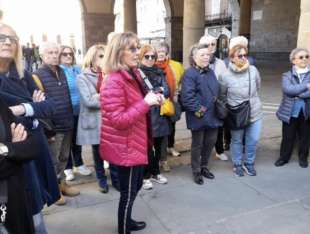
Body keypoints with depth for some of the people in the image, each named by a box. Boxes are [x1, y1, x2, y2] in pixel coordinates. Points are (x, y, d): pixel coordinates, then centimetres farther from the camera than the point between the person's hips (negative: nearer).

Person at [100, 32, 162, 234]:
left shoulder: (133, 75, 7)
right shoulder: (114, 82, -23)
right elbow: (118, 120, -27)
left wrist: (153, 100, 2)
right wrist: (146, 103, -28)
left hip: (135, 143, 10)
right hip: (124, 147, -9)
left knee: (136, 185, 23)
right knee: (128, 192, 6)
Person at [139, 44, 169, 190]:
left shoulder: (159, 72, 13)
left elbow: (167, 91, 2)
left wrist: (153, 91, -15)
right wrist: (159, 90, -10)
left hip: (159, 115, 5)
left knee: (158, 146, 13)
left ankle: (155, 173, 31)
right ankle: (146, 176, 18)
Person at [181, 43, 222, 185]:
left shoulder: (210, 72, 12)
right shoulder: (190, 74, -15)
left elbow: (217, 90, 21)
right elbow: (187, 96, -23)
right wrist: (198, 110, -20)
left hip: (212, 116, 8)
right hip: (198, 117, -8)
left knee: (210, 142, 16)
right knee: (197, 144, 6)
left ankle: (204, 166, 36)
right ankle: (196, 171, 23)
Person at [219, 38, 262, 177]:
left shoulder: (253, 70, -6)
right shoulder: (226, 76, -13)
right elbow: (222, 94, 2)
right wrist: (232, 104, 5)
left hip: (255, 112, 3)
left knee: (253, 140, 10)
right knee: (237, 141, 12)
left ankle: (249, 163, 33)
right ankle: (237, 164, 32)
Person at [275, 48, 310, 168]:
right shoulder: (287, 75, -1)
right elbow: (287, 89, -21)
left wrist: (296, 92, -18)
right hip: (290, 113, -1)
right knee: (287, 137, 10)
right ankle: (284, 157, 28)